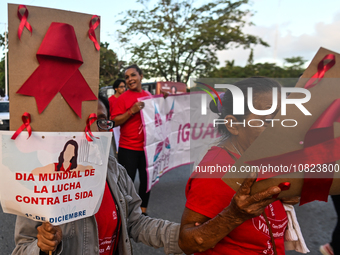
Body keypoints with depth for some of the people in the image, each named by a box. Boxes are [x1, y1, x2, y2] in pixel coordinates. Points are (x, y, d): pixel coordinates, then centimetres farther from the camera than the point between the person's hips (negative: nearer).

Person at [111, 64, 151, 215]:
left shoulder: (149, 96, 10)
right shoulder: (123, 98, -5)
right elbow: (115, 121, -11)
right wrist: (132, 111, -21)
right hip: (128, 148, -5)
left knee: (146, 179, 13)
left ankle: (143, 210, 30)